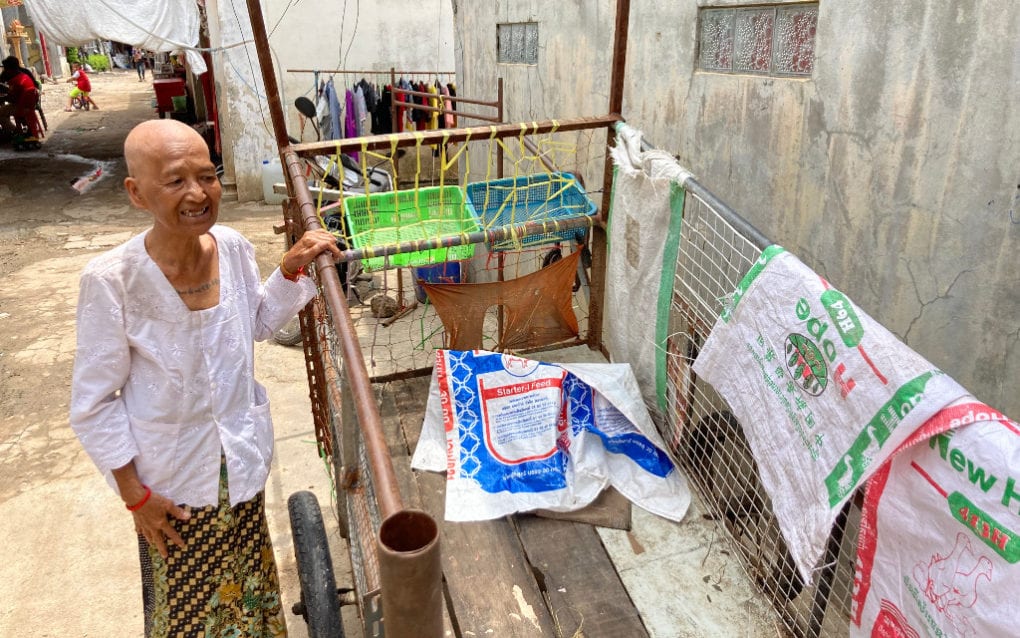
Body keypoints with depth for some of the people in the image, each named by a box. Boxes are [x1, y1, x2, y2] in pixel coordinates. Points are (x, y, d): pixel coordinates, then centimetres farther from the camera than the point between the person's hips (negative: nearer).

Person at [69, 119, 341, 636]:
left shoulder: (233, 248, -13)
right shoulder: (112, 279, -26)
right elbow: (93, 403, -15)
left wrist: (292, 271, -9)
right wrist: (133, 495, -11)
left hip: (241, 457, 4)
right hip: (171, 478, -3)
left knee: (246, 581, 28)